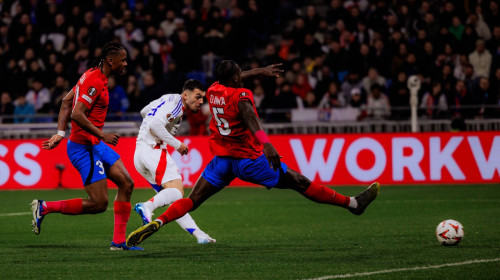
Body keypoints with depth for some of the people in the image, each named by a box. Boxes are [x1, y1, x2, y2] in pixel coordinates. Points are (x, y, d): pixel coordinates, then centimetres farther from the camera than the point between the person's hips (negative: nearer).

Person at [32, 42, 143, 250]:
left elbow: (66, 101, 16)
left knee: (126, 184, 7)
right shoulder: (95, 82, -19)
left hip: (95, 145, 11)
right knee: (99, 204, -9)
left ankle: (119, 241, 10)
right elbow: (77, 114, -26)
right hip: (84, 148, -11)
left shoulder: (93, 75, 11)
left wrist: (60, 133, 12)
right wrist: (102, 135, -20)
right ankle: (44, 208, 0)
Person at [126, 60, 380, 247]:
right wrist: (266, 144, -49)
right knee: (299, 183, 3)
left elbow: (229, 81, 29)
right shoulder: (241, 96, -14)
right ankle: (354, 204, 12)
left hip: (221, 160, 5)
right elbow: (251, 119, -33)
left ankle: (156, 224, -21)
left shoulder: (213, 90, 6)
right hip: (248, 158, -5)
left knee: (192, 201, 4)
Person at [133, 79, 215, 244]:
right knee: (176, 191, -23)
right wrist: (177, 145, -15)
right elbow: (155, 125, -22)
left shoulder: (167, 99, 21)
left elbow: (144, 112, 36)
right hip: (153, 150, -10)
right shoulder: (175, 102, -9)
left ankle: (198, 234, 1)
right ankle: (147, 206, -46)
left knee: (173, 198, 5)